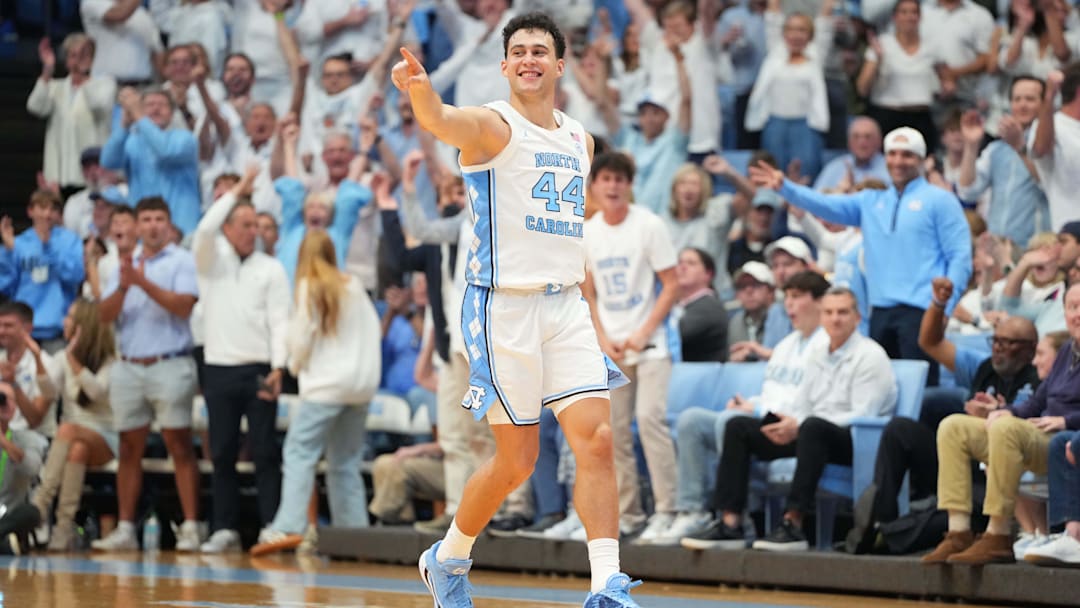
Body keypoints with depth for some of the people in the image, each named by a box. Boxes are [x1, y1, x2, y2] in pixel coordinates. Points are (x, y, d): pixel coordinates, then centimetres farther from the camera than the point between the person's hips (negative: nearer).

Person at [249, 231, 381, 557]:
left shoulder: (310, 287, -5)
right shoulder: (354, 286, 10)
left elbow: (302, 336, -5)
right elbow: (373, 331, 12)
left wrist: (296, 364, 13)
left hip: (325, 383, -6)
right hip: (362, 383, 6)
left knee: (299, 451, -11)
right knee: (346, 461, 13)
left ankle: (289, 527, -25)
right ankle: (354, 529, 9)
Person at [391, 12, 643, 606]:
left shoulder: (580, 139, 14)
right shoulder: (492, 126, -7)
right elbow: (442, 122, -31)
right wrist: (419, 89, -54)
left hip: (567, 306, 5)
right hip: (503, 306, -5)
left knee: (596, 440, -10)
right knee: (517, 460, 2)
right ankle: (448, 558, 26)